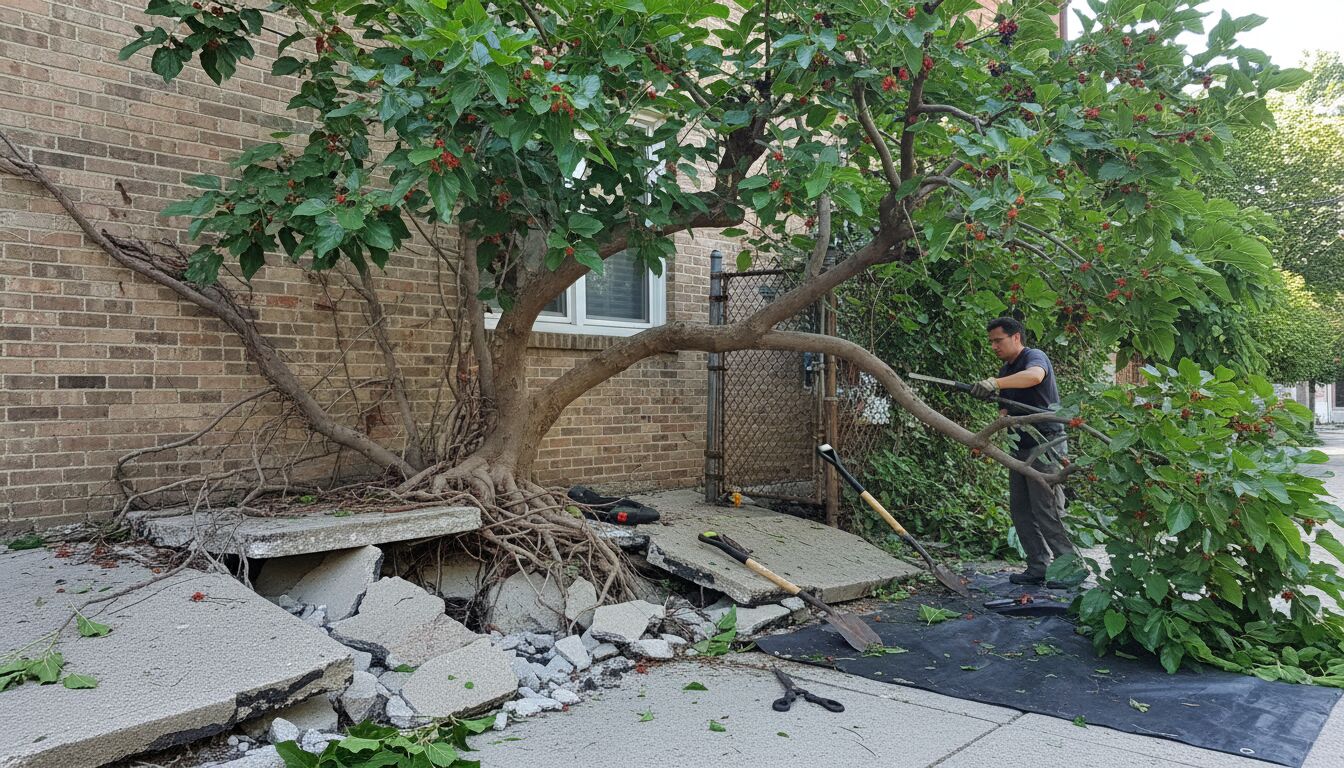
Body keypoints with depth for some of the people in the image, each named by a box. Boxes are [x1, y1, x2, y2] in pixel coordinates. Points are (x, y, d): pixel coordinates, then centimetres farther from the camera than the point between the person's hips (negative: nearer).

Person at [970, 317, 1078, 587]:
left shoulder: (1034, 357, -10)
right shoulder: (1005, 370, 17)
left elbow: (1034, 376, -36)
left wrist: (994, 384, -48)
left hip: (1044, 445, -9)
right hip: (1021, 447, 9)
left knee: (1046, 509, -9)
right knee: (1020, 509, 8)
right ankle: (1038, 568, 14)